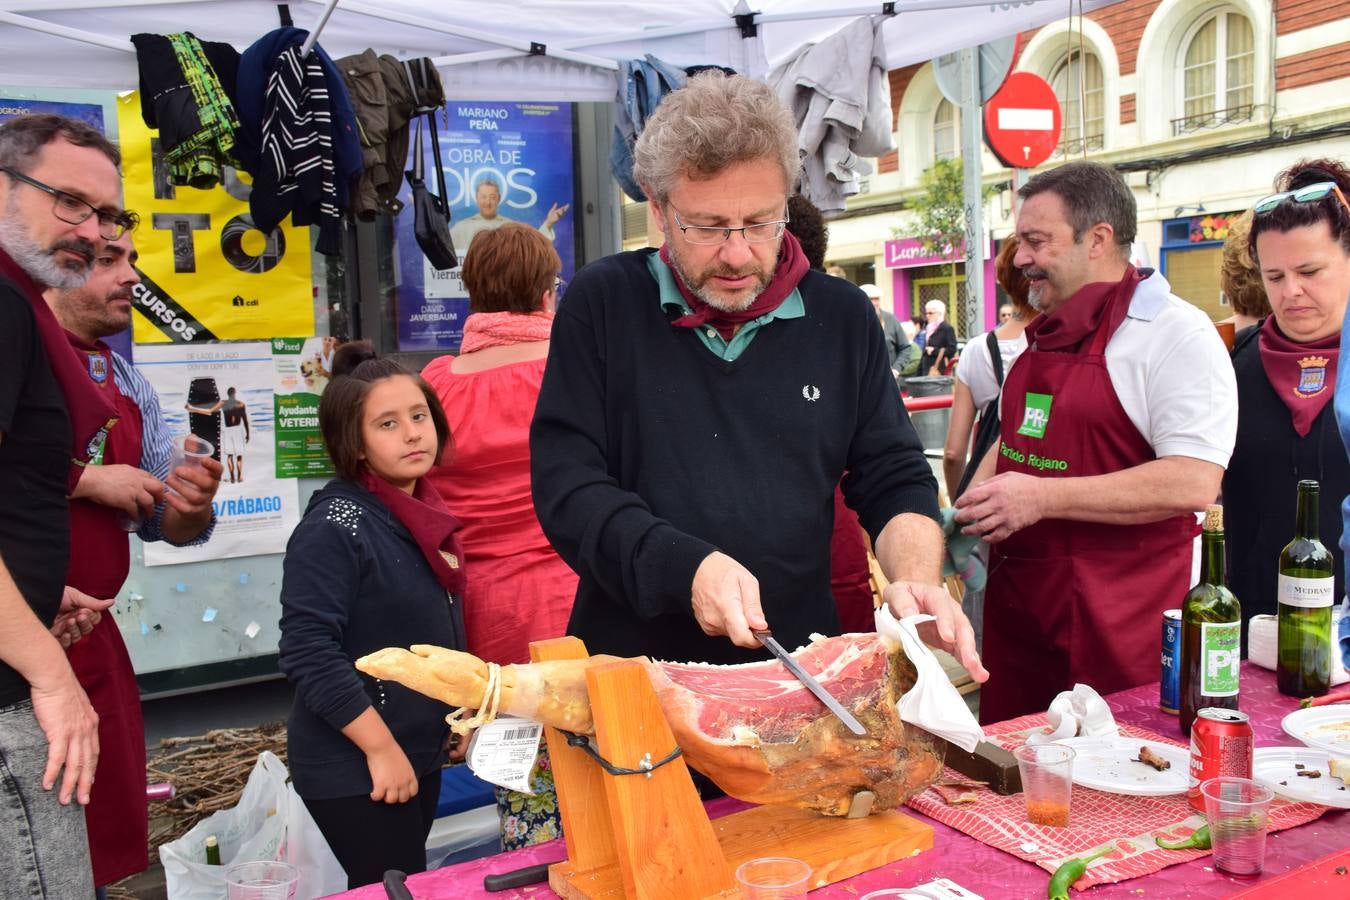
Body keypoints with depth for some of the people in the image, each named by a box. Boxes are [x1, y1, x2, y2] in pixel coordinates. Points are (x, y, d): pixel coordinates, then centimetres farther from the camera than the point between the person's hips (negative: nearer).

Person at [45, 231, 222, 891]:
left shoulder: (132, 388, 13)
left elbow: (163, 525, 15)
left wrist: (191, 506, -6)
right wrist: (86, 479, -16)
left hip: (93, 639, 6)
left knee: (108, 843, 11)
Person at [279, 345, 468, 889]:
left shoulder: (423, 516, 5)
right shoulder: (334, 526, -19)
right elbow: (309, 653, -25)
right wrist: (381, 748, -22)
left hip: (420, 753, 8)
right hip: (354, 767, -8)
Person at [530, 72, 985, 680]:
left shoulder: (842, 317, 5)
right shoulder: (602, 304, -2)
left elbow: (895, 481, 8)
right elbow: (566, 486, -7)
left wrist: (916, 579, -12)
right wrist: (686, 568, -21)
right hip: (633, 664, -1)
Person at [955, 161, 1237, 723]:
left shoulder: (1175, 333, -12)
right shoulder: (1045, 336, 13)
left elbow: (1193, 483, -22)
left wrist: (1042, 497, -23)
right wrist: (972, 505, 7)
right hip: (1016, 607, 7)